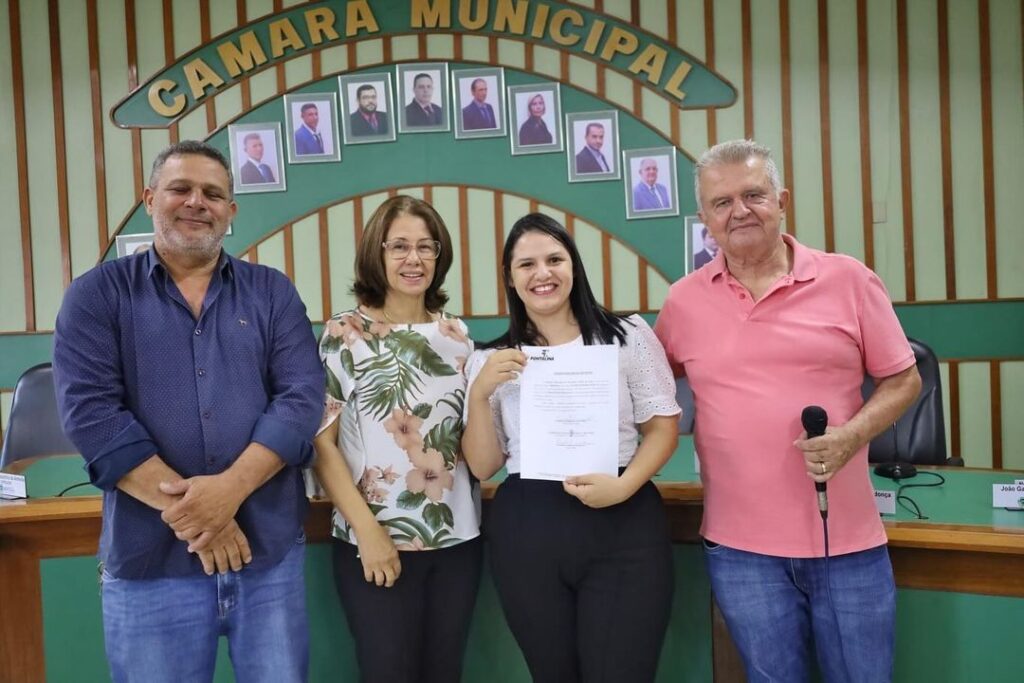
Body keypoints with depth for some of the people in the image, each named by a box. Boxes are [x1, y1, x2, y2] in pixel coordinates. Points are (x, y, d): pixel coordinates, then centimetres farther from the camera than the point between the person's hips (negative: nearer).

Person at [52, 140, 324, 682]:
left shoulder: (272, 292, 6)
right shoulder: (97, 294, 3)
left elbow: (302, 397, -4)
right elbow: (89, 411, -8)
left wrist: (229, 488, -18)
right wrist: (187, 510, -16)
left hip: (270, 552, 2)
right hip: (149, 561, -1)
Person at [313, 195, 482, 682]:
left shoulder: (456, 333, 8)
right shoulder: (345, 334, -4)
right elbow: (321, 442, -8)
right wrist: (366, 528, -15)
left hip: (457, 537, 4)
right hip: (377, 541, -4)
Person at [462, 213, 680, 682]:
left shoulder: (628, 335, 2)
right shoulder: (489, 361, 5)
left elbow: (663, 427, 2)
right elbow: (482, 467, 4)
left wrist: (623, 486, -15)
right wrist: (480, 394, -11)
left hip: (623, 528, -1)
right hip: (527, 536, 2)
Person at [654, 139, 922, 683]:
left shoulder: (847, 279, -2)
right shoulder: (683, 301, 1)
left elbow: (902, 380, 3)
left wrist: (852, 435, -14)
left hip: (848, 539, 0)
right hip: (740, 546, 1)